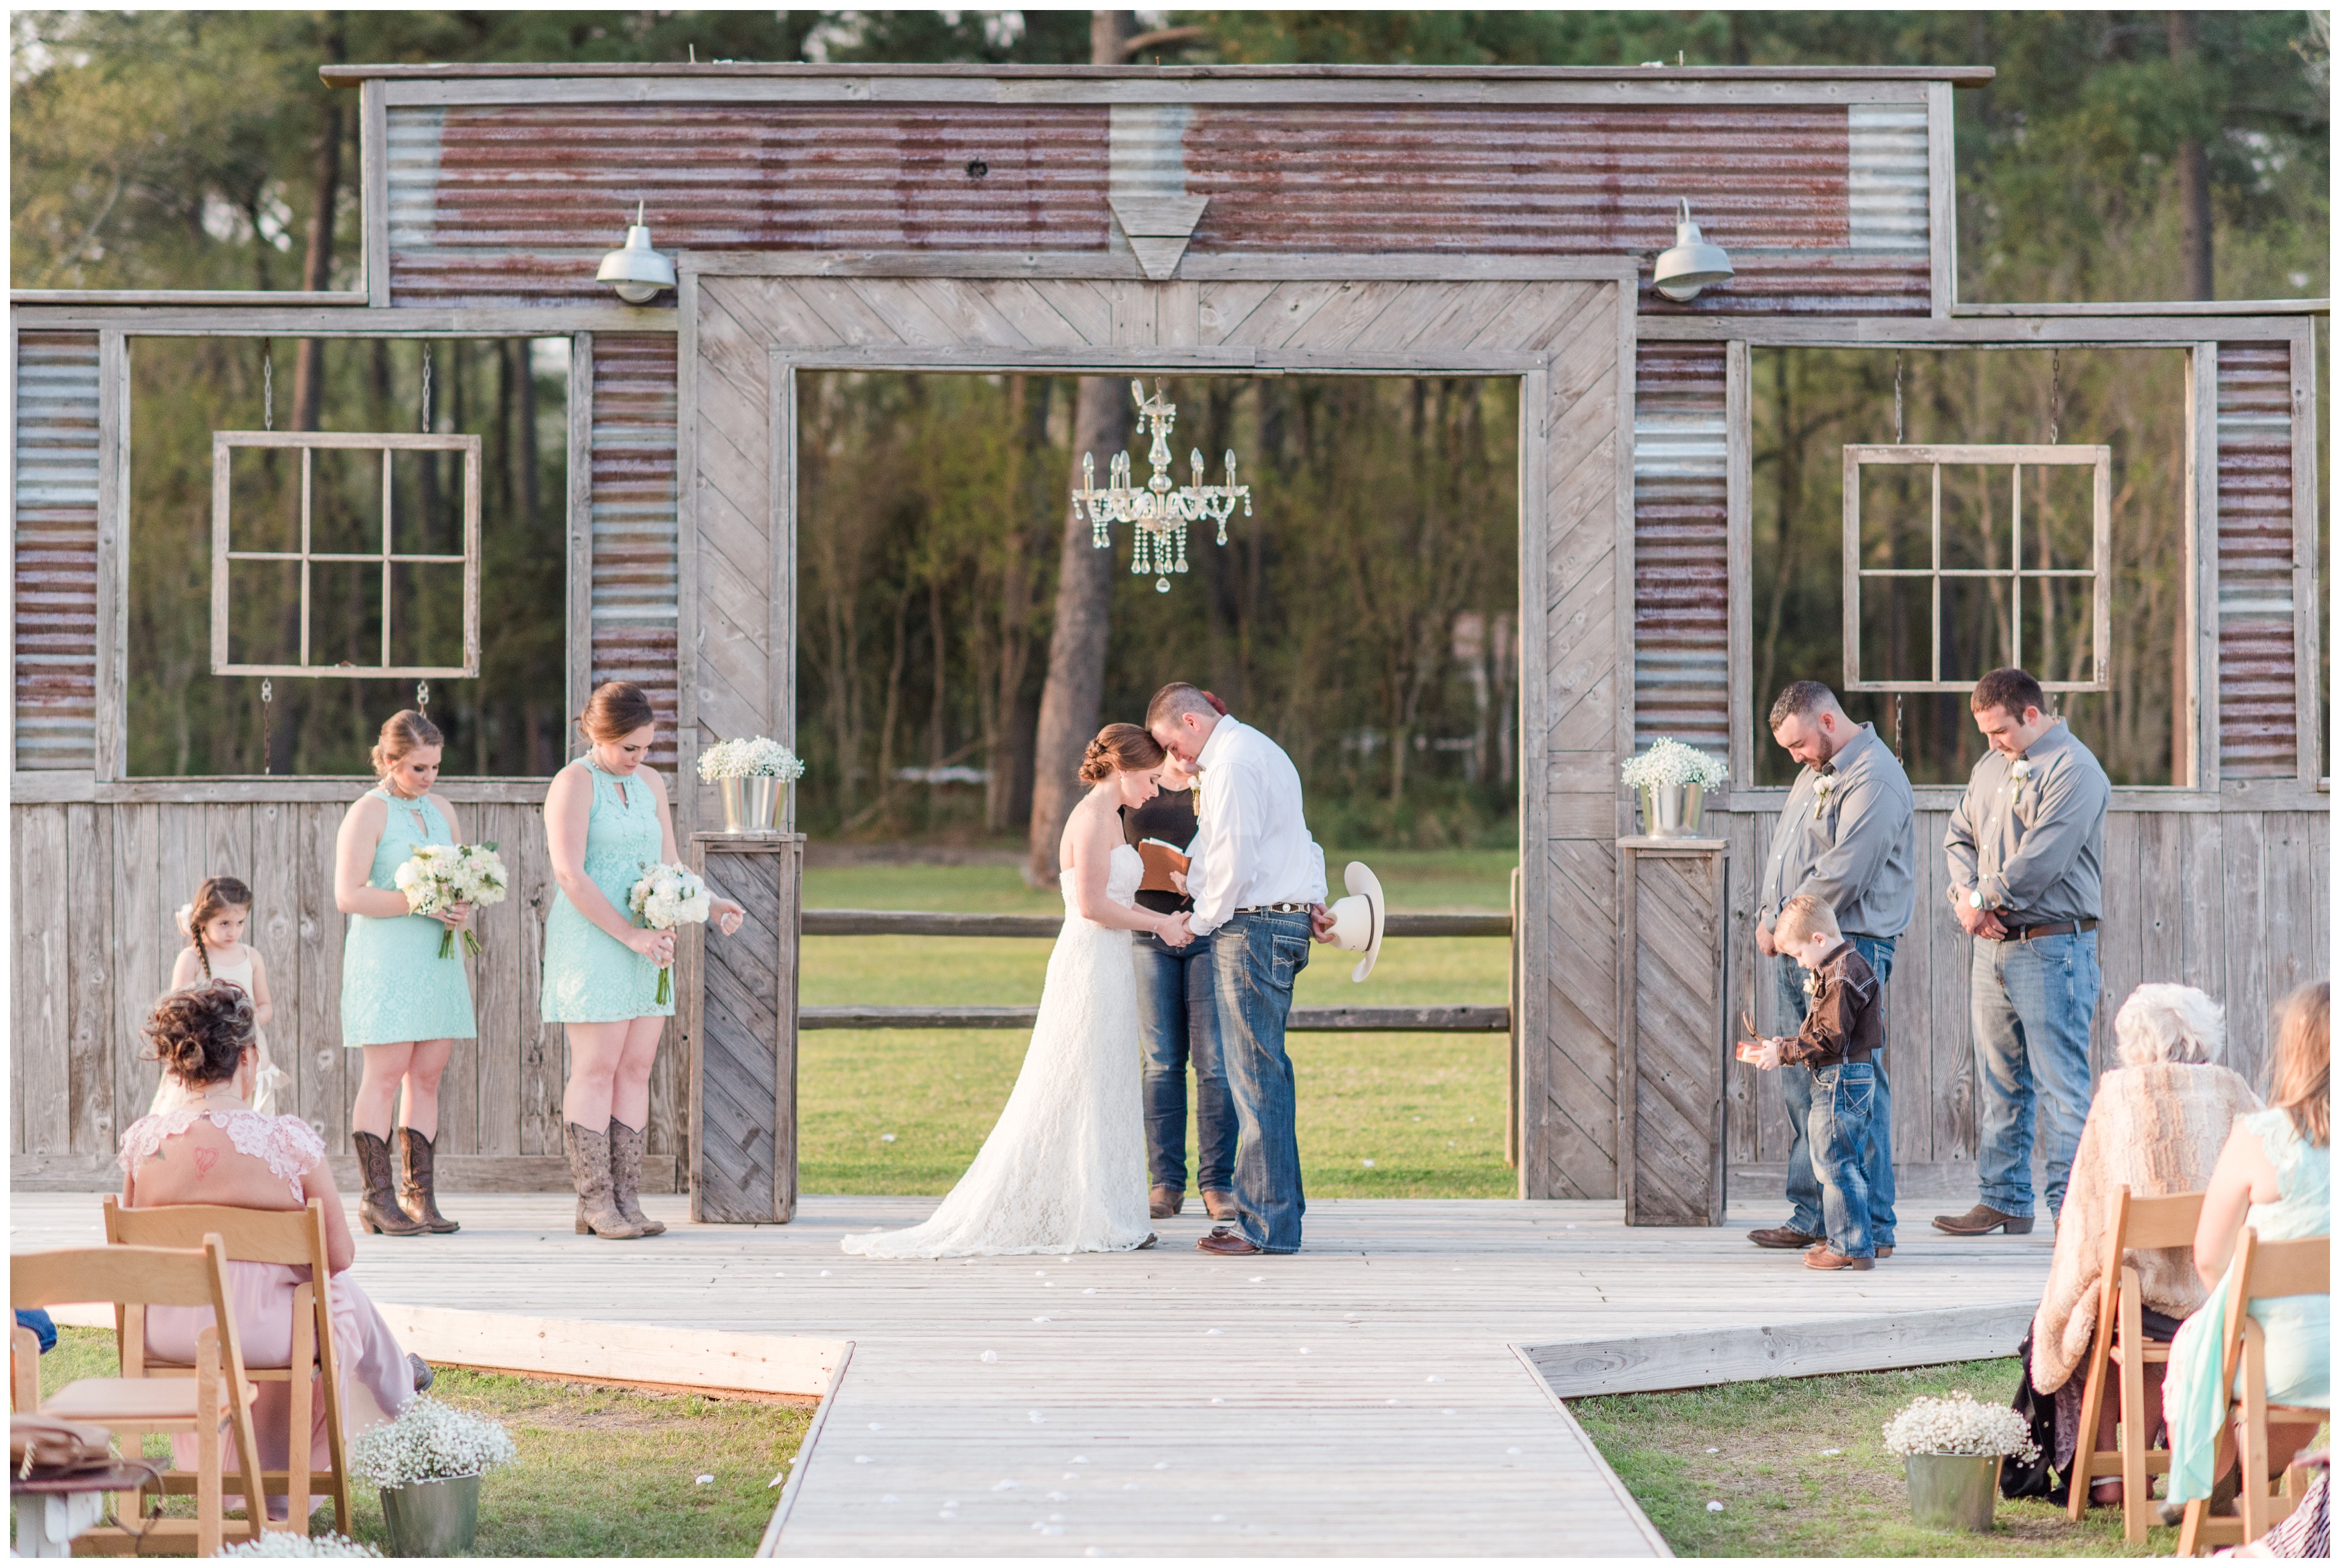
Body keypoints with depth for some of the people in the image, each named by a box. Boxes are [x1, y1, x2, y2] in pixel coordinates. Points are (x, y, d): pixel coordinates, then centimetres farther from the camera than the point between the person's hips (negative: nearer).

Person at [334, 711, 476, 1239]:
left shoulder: (441, 809, 16)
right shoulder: (368, 813, -5)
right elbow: (348, 896, -12)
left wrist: (463, 906, 1)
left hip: (437, 959, 6)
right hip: (385, 961, -6)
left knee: (427, 1075, 4)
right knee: (384, 1075, -7)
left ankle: (419, 1196, 6)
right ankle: (378, 1199, -5)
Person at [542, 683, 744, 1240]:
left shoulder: (650, 783, 14)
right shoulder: (574, 783, -7)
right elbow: (570, 876, -16)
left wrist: (710, 905, 0)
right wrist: (631, 936, -19)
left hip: (646, 941, 7)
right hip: (591, 943, -7)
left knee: (636, 1068, 3)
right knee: (597, 1069, -7)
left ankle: (626, 1200, 5)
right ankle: (595, 1204, -5)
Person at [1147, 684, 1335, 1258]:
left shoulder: (1231, 765, -14)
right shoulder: (1262, 751, 20)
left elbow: (1234, 862, -18)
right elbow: (1300, 839, 24)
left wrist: (1200, 922, -6)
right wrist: (1315, 902, 17)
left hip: (1250, 928, -10)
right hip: (1284, 922, 10)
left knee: (1255, 1074, -8)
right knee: (1266, 1072, 12)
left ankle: (1266, 1223, -6)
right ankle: (1279, 1205, 15)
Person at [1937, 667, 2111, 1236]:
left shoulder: (2073, 770, -11)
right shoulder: (1991, 766, 16)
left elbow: (2040, 861, -19)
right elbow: (1959, 837, 18)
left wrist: (1982, 900, -9)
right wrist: (1966, 893, -2)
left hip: (2050, 947, -8)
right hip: (1992, 948, 8)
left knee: (2060, 1082, -8)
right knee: (2000, 1081, 12)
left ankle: (2071, 1205, -7)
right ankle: (2004, 1201, 19)